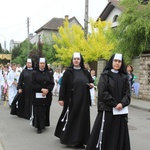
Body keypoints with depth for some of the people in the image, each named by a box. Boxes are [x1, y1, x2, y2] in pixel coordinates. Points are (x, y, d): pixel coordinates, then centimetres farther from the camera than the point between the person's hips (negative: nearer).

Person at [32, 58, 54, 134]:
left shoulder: (48, 73, 9)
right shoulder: (35, 73, 2)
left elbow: (52, 83, 2)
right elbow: (34, 84, -6)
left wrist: (47, 90, -15)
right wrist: (42, 89, -16)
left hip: (47, 95, 3)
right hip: (37, 95, -2)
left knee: (46, 110, 5)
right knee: (38, 111, -5)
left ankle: (44, 124, 17)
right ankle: (39, 127, -2)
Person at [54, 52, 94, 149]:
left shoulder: (85, 72, 8)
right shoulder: (68, 72, -3)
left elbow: (91, 82, 19)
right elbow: (63, 86, -6)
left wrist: (91, 85, -4)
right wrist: (61, 98, -11)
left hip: (83, 99, 4)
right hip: (72, 99, -4)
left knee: (82, 119, 5)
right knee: (71, 118, 1)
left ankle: (79, 141, 13)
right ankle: (67, 138, 17)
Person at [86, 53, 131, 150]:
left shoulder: (124, 77, 11)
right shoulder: (105, 75, -1)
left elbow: (127, 93, 4)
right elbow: (103, 92, -9)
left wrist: (122, 104, -14)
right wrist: (114, 104, -14)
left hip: (121, 111, 4)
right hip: (107, 110, -4)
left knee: (119, 135, 7)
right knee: (104, 134, -2)